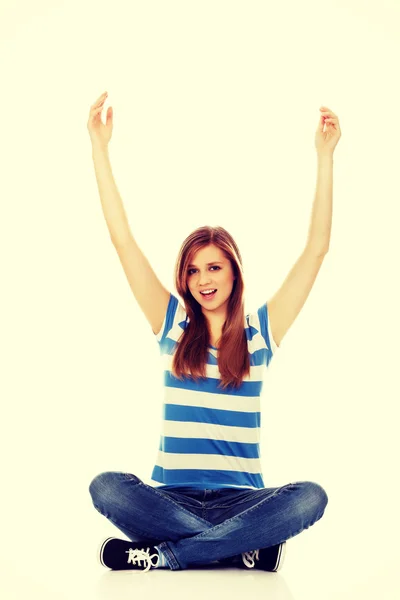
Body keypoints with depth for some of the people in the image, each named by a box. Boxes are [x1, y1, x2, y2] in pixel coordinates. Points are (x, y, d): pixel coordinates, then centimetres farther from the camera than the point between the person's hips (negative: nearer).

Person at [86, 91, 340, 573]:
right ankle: (247, 549, -24)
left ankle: (162, 555, -23)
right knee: (106, 487, -30)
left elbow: (316, 250, 3)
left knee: (309, 497, -30)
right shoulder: (172, 326, 7)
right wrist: (99, 145, 2)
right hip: (173, 495, 0)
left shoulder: (260, 331, 6)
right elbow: (123, 240, 3)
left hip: (241, 498, 0)